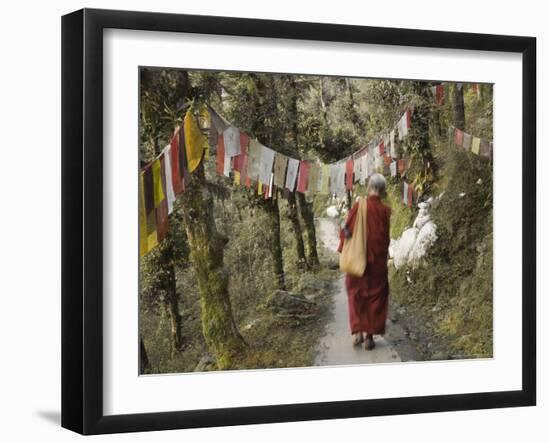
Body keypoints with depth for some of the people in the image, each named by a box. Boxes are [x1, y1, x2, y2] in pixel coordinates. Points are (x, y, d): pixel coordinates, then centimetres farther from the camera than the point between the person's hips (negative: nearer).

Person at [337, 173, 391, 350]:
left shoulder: (357, 207, -8)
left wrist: (343, 250, 7)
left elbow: (346, 230, -6)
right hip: (377, 261, -1)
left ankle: (357, 331, 3)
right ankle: (369, 335, 8)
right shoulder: (384, 211, -11)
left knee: (356, 295, 15)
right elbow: (385, 238, -8)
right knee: (375, 296, 10)